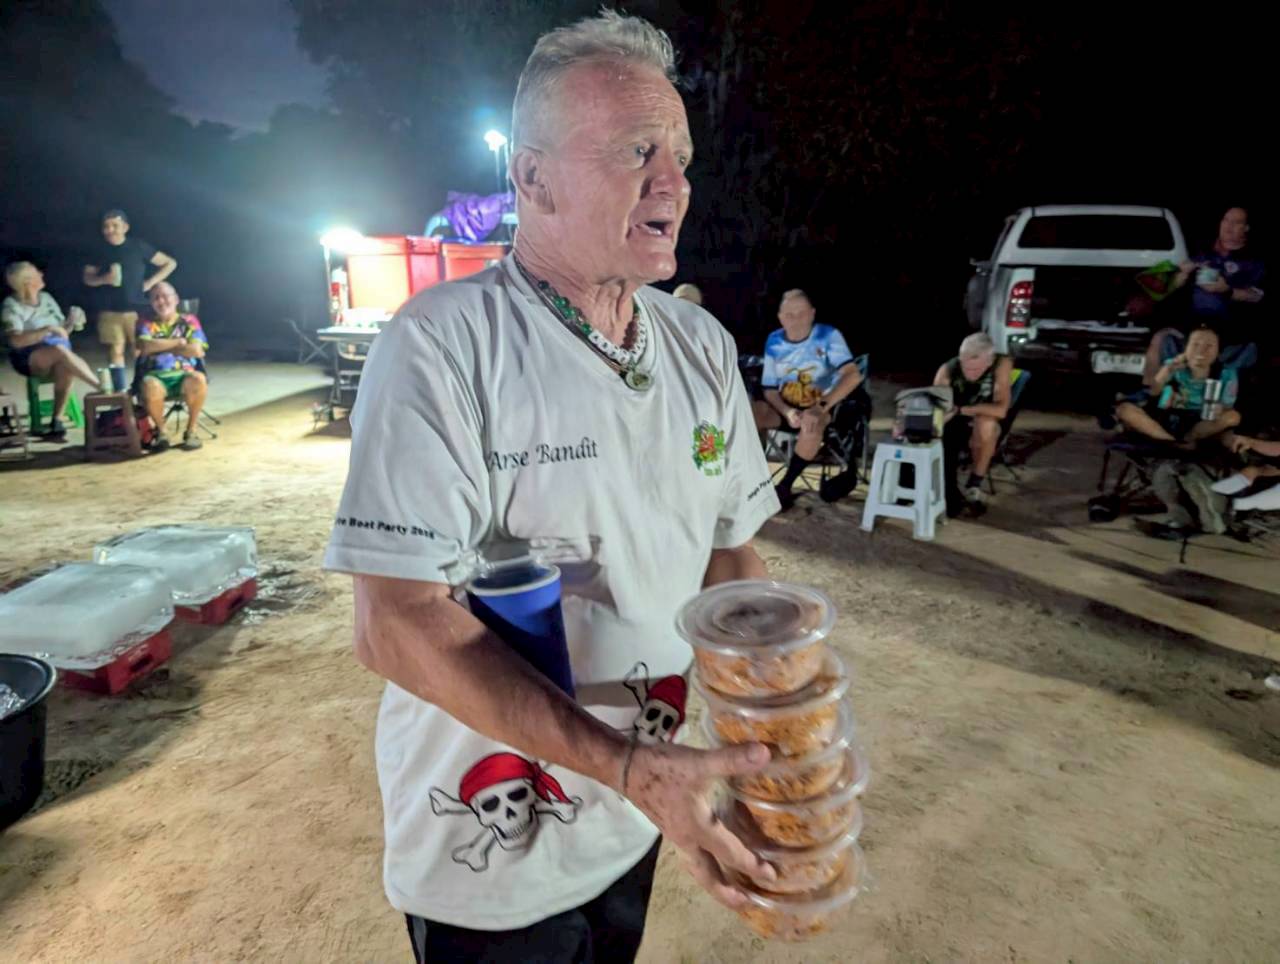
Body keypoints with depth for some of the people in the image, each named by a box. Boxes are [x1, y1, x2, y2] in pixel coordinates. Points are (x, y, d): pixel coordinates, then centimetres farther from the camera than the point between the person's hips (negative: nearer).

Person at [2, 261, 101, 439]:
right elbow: (16, 341, -18)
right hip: (29, 359, -4)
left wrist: (72, 322, -5)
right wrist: (48, 330, -24)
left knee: (66, 367, -33)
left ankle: (56, 421, -30)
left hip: (57, 358, 4)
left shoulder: (45, 297, 12)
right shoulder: (11, 306, -5)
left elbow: (62, 332, 16)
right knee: (60, 351, -36)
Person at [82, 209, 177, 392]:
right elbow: (87, 277, 15)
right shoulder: (102, 250, 7)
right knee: (115, 352, 2)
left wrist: (150, 282, -5)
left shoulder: (138, 246, 0)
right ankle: (120, 394, 7)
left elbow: (170, 263, 2)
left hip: (136, 309, -3)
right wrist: (103, 279, -8)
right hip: (110, 310, 3)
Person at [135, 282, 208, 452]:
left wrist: (161, 347, -2)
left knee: (198, 380, -37)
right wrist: (179, 342, -5)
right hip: (155, 376, 0)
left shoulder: (189, 321, 13)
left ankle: (191, 429, -15)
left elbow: (197, 350, -4)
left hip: (184, 375, 0)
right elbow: (145, 347, -7)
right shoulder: (146, 324, 14)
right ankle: (160, 430, -9)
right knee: (150, 387, -38)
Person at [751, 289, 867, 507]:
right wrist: (787, 412, -21)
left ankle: (784, 487, -23)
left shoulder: (828, 335, -13)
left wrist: (821, 407, -36)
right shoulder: (774, 342, -2)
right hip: (788, 407, 4)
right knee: (748, 413, -22)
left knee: (812, 422, -38)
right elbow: (770, 389, 0)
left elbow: (854, 375, -25)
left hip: (827, 407, -4)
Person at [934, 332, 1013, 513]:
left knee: (985, 422, -36)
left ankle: (974, 485, -19)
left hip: (985, 430, -2)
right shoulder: (948, 369, -18)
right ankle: (951, 495, -3)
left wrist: (962, 409, -27)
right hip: (954, 424, 2)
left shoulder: (1002, 364, -23)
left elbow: (1001, 410, -30)